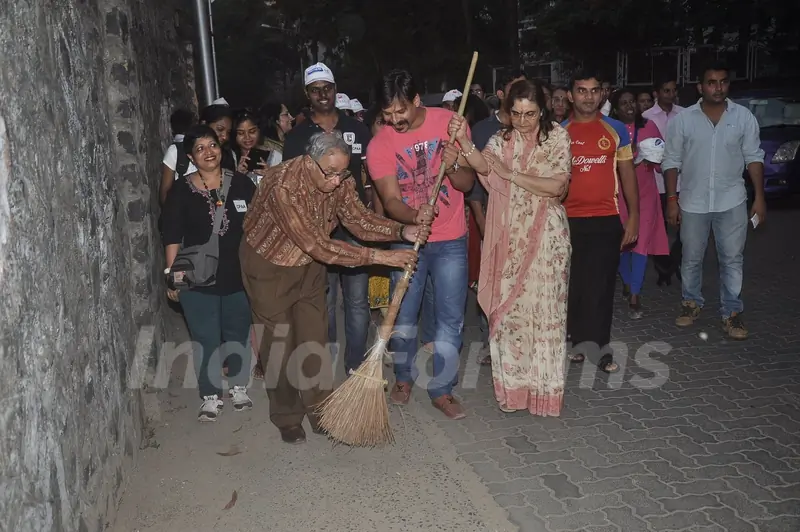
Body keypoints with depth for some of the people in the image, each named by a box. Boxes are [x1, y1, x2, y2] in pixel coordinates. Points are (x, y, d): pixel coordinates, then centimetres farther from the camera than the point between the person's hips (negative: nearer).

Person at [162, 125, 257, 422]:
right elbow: (172, 237, -2)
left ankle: (239, 388, 33)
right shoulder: (181, 190, -4)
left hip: (239, 275, 2)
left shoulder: (241, 183, -1)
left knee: (238, 333, 14)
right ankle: (210, 397, 20)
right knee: (205, 339, 5)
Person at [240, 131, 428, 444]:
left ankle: (318, 409, 23)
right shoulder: (284, 186, -36)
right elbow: (317, 245, -38)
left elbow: (359, 219, -11)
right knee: (279, 343, 3)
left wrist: (402, 232, -30)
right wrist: (380, 257, -39)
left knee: (315, 339, 8)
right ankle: (287, 419, 21)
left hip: (309, 264, 5)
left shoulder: (338, 181, -16)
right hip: (268, 265, -5)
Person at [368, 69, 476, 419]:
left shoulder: (450, 122, -9)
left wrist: (453, 168, -30)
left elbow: (467, 183, -7)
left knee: (451, 318, 2)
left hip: (450, 240, 0)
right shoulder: (379, 145, -11)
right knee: (404, 315, 11)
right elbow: (391, 200, -16)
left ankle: (442, 390, 16)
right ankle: (404, 377, 34)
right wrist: (414, 217, -38)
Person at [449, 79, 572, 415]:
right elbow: (482, 165, -15)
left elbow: (556, 186, -13)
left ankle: (543, 387, 16)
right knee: (508, 307, 7)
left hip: (546, 235, -3)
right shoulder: (501, 140, 6)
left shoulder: (557, 138, -1)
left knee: (543, 307, 2)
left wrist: (510, 174, -13)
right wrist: (464, 142, -34)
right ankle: (513, 383, 22)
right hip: (509, 235, 3)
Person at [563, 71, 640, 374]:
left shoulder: (616, 130, 5)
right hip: (569, 220, 1)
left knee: (601, 285, 0)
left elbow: (627, 174, 7)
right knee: (573, 284, 6)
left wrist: (633, 217, 2)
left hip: (607, 219, 0)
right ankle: (579, 341, 20)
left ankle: (596, 345, 9)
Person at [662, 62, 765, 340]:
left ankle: (731, 312, 15)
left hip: (732, 202, 0)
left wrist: (759, 197, -3)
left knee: (732, 259, 5)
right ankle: (691, 303, 31)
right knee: (691, 259, 12)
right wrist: (672, 199, -5)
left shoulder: (744, 116, -2)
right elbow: (672, 161, 0)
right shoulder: (683, 119, -3)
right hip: (693, 203, 0)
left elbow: (754, 158, 2)